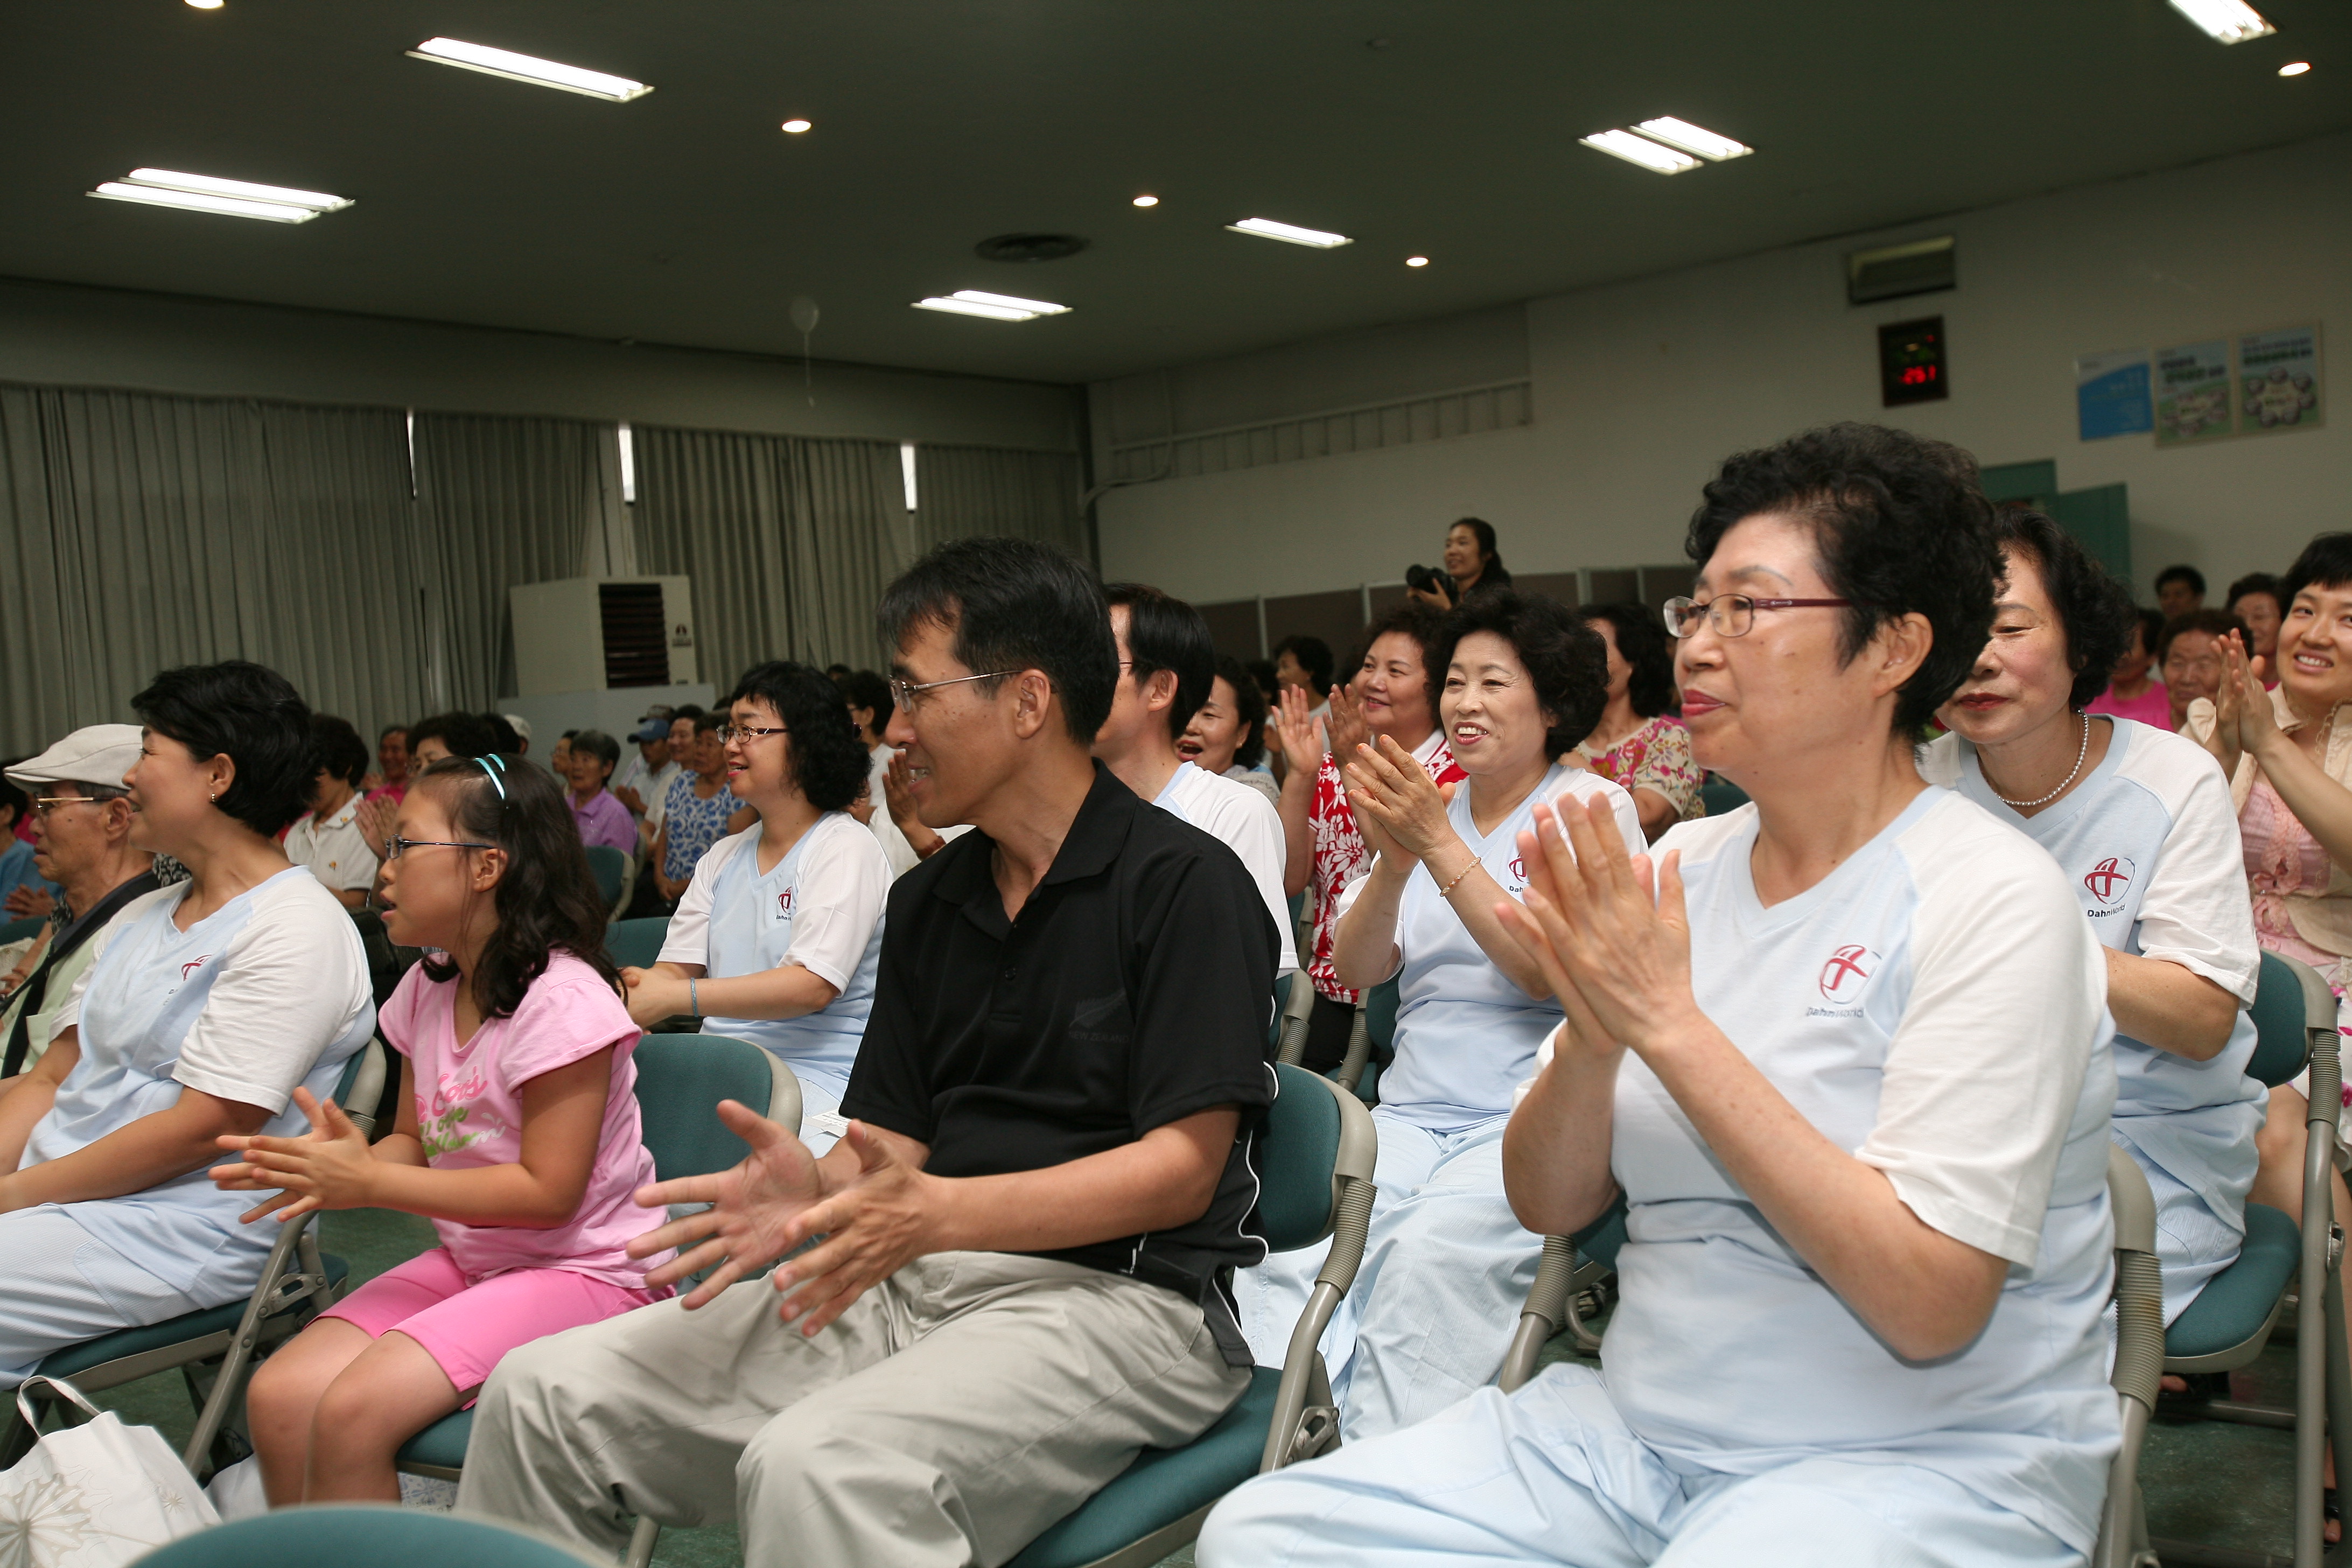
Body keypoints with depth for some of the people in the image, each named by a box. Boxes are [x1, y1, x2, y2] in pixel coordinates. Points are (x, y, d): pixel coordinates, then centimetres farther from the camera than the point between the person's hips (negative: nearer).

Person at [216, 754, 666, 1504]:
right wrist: (340, 1163, -10)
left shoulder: (561, 1001, -20)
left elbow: (548, 1191, -20)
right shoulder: (427, 991, 7)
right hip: (469, 1259, 8)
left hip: (585, 1269, -8)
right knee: (279, 1394, -11)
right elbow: (418, 1143, 14)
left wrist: (368, 1182, -20)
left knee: (353, 1412, -24)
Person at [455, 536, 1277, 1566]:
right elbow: (893, 1135, 13)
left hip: (1117, 1295, -7)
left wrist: (937, 1213, -25)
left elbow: (1183, 1168, -14)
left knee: (818, 1466, -35)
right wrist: (816, 1193, -10)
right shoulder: (928, 900, 15)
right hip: (911, 1284, 7)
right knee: (542, 1395, -2)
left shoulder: (1183, 883, -8)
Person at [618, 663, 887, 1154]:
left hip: (815, 1077, -6)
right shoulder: (723, 857, 20)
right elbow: (674, 968, 11)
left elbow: (813, 986, -16)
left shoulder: (845, 848, -3)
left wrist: (676, 997, -23)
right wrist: (632, 992, -14)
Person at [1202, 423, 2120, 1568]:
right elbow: (1549, 1204, 4)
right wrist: (1591, 1035, -17)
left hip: (1923, 1460, -5)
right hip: (1645, 1421, 6)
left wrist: (1669, 1022, -23)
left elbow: (1930, 1302, -21)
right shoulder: (1682, 861, 5)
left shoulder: (1990, 900, -13)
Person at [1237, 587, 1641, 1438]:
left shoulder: (1591, 808, 4)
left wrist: (1441, 845, -17)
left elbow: (1546, 972, -11)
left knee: (1431, 1254, -32)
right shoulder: (1425, 807, 17)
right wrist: (1393, 862, -12)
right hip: (1412, 1109, 4)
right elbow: (1356, 970, 6)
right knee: (1283, 1252, -24)